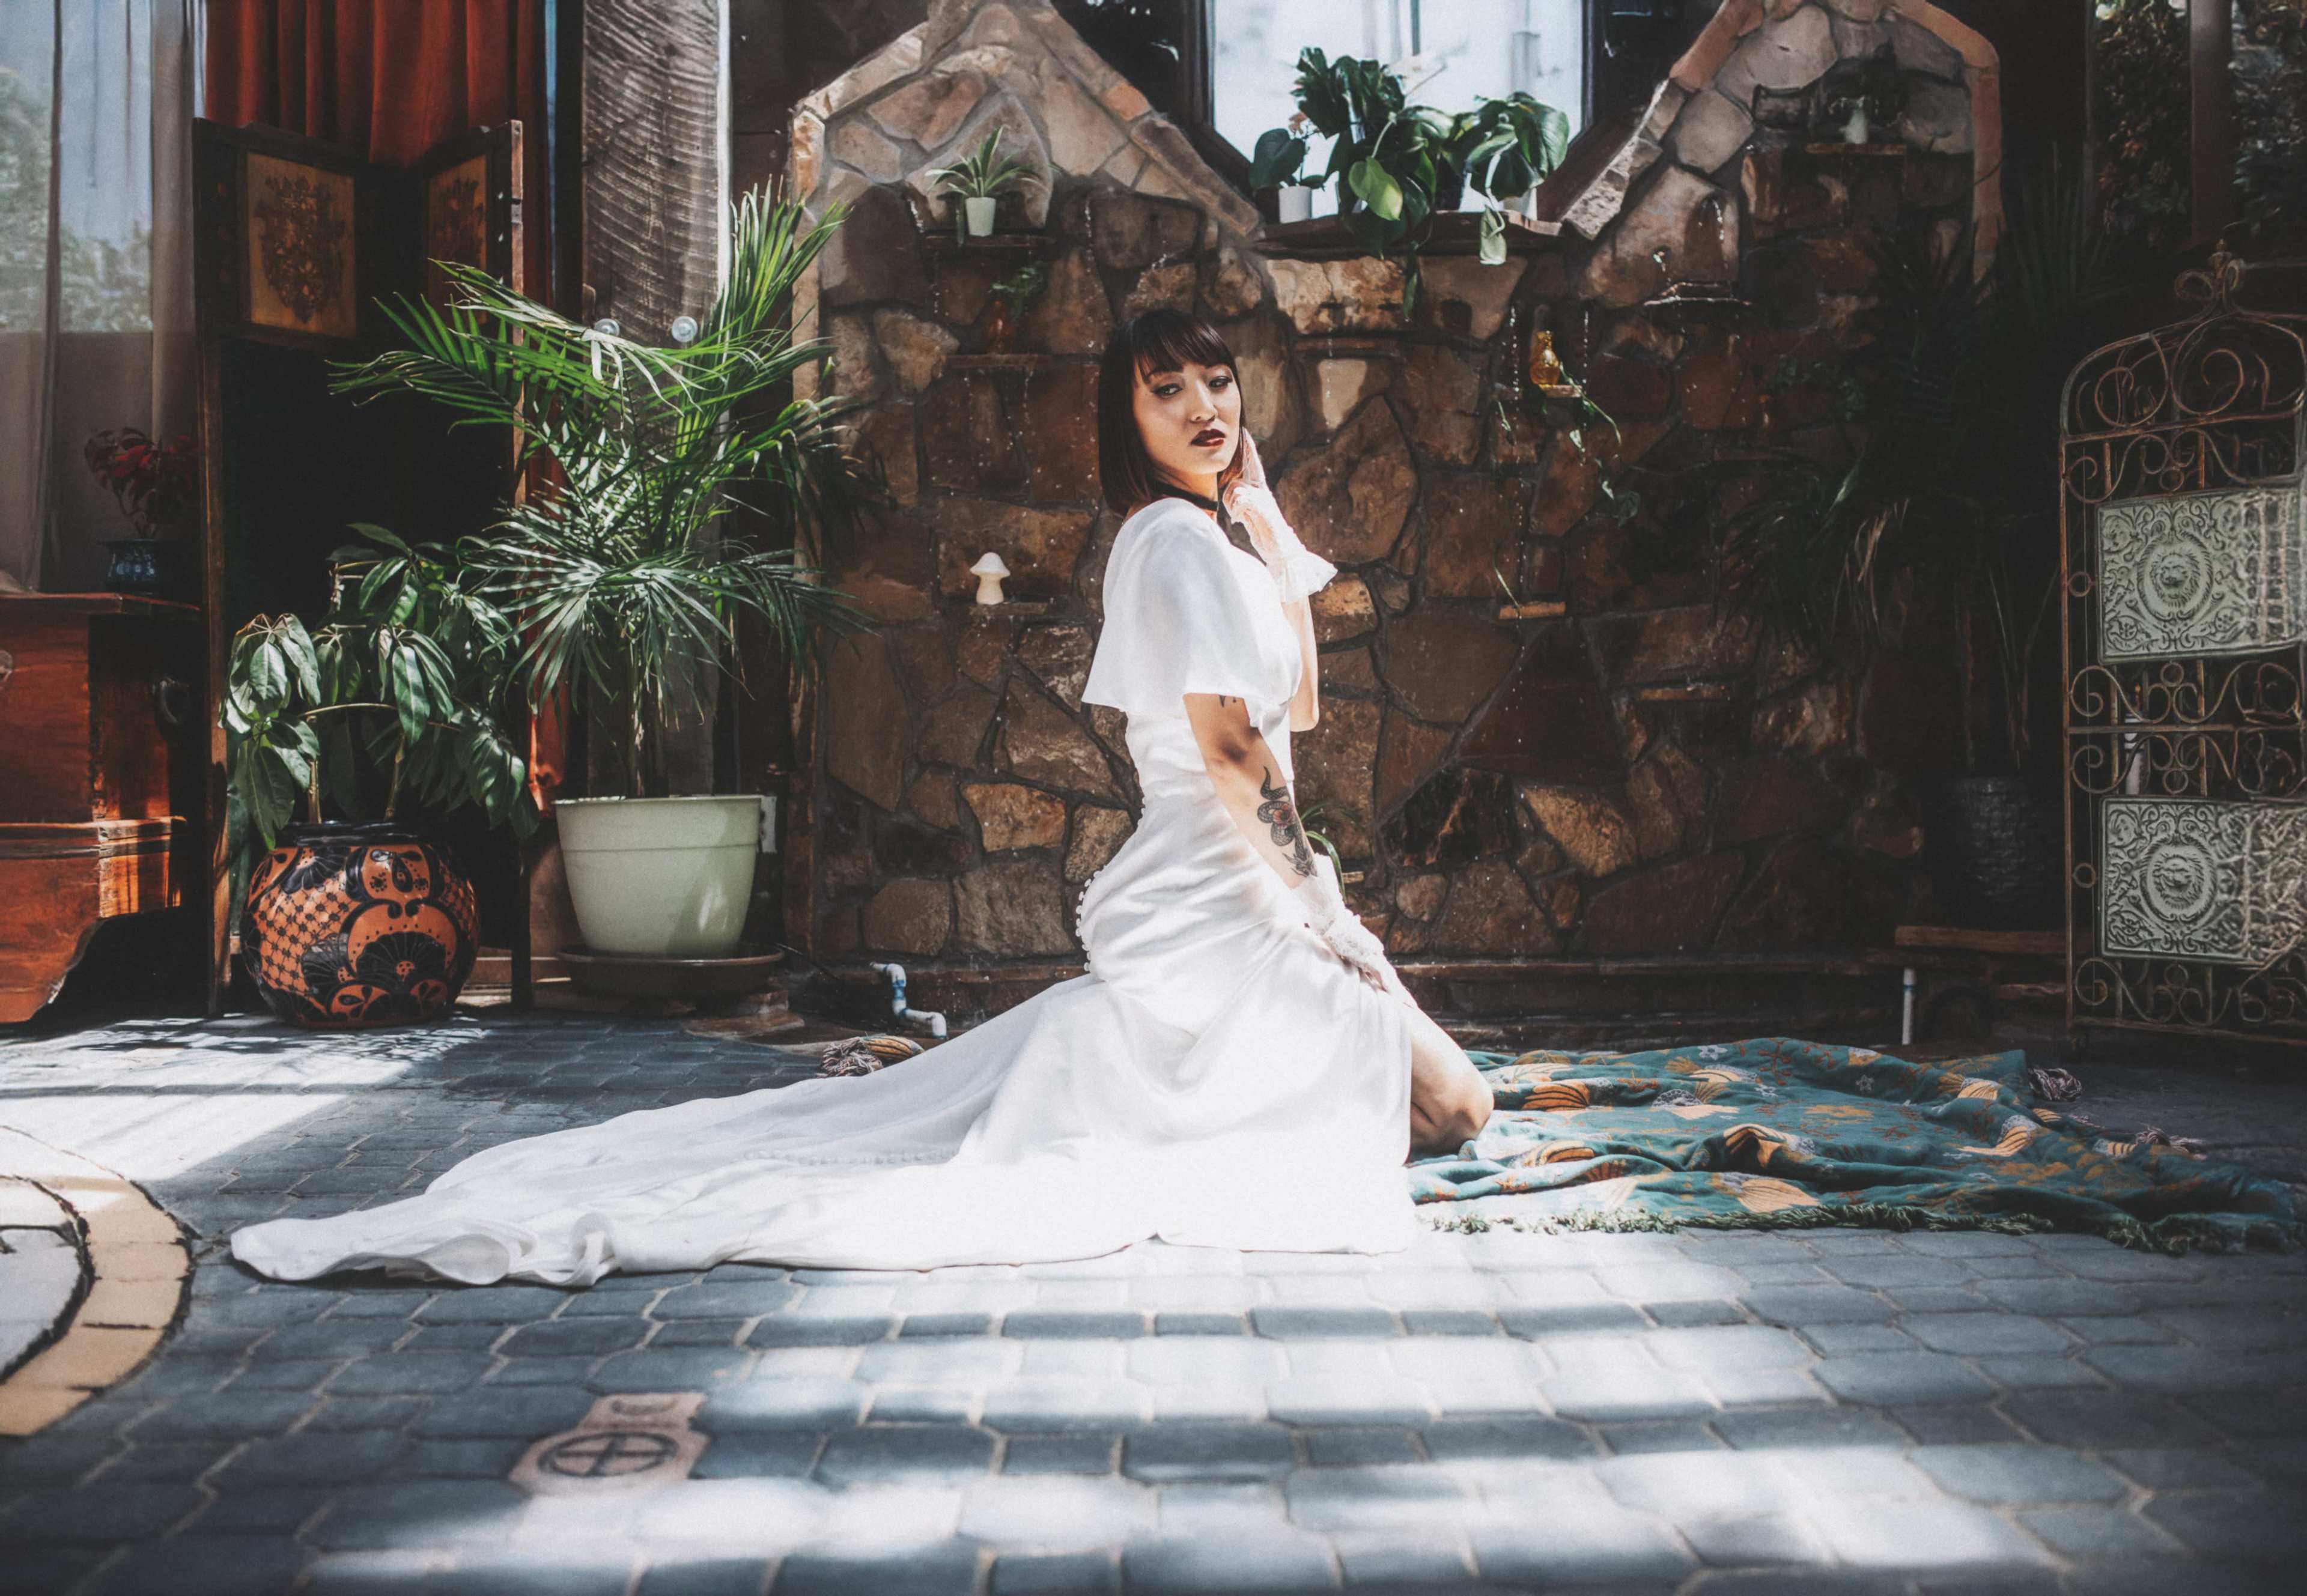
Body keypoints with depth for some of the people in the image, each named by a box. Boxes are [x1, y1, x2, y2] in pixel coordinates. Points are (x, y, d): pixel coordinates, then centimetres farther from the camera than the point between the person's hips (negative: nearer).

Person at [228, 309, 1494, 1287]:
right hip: (1215, 912, -10)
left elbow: (1297, 707, 19)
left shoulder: (1212, 533, 18)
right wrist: (1319, 917, -13)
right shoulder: (1182, 538, -13)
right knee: (1448, 1103, -7)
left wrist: (1270, 547, 13)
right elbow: (1231, 754, -17)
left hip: (1186, 908, 10)